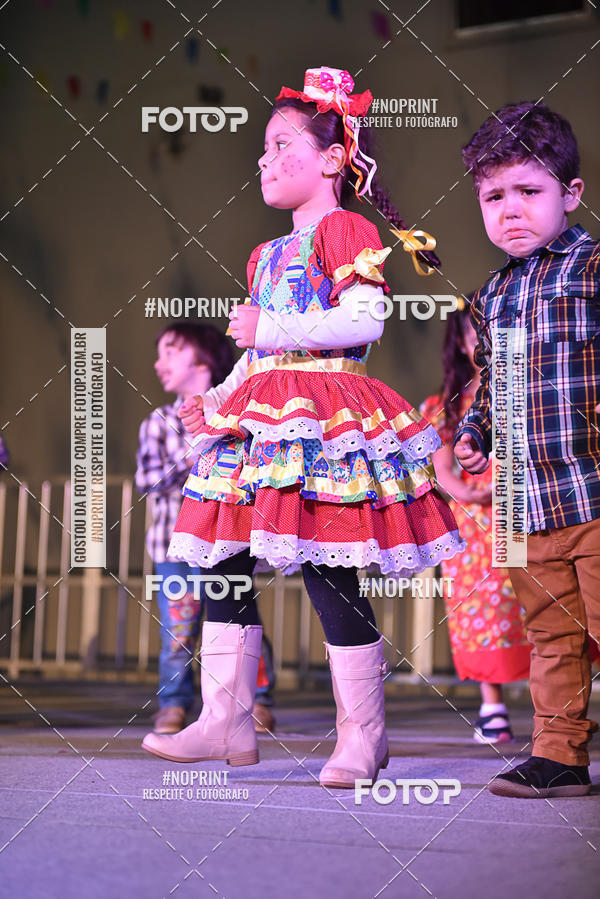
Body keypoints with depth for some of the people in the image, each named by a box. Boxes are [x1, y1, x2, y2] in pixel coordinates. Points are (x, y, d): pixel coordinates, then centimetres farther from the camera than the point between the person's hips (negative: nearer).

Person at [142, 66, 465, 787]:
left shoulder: (344, 229, -4)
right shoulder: (269, 254, 23)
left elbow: (364, 321, -17)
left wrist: (269, 330, -16)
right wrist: (216, 400, 15)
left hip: (322, 419, -9)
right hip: (261, 417, 9)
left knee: (327, 571, -11)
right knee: (223, 565, 5)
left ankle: (362, 734, 1)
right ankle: (224, 722, 13)